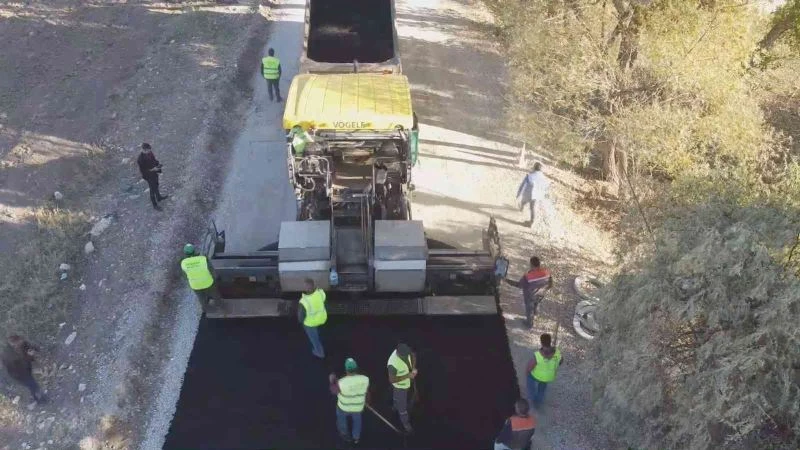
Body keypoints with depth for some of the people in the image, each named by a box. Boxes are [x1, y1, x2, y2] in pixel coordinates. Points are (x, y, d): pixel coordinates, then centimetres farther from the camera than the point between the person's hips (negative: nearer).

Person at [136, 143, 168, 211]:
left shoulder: (149, 153, -12)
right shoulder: (140, 159, -32)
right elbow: (142, 170, -25)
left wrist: (158, 163, -13)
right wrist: (152, 169, -30)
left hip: (154, 173, 7)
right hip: (149, 176, -7)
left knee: (156, 185, 29)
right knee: (153, 189, 10)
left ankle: (159, 197, 54)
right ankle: (155, 205, 29)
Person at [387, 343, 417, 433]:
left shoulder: (405, 352, -23)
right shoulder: (393, 364, -42)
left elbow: (413, 356, 0)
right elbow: (392, 380, -31)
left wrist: (414, 368, -15)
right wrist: (407, 376, -33)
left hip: (408, 382, 7)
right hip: (400, 386, -6)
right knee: (402, 405, 17)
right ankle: (405, 423, 43)